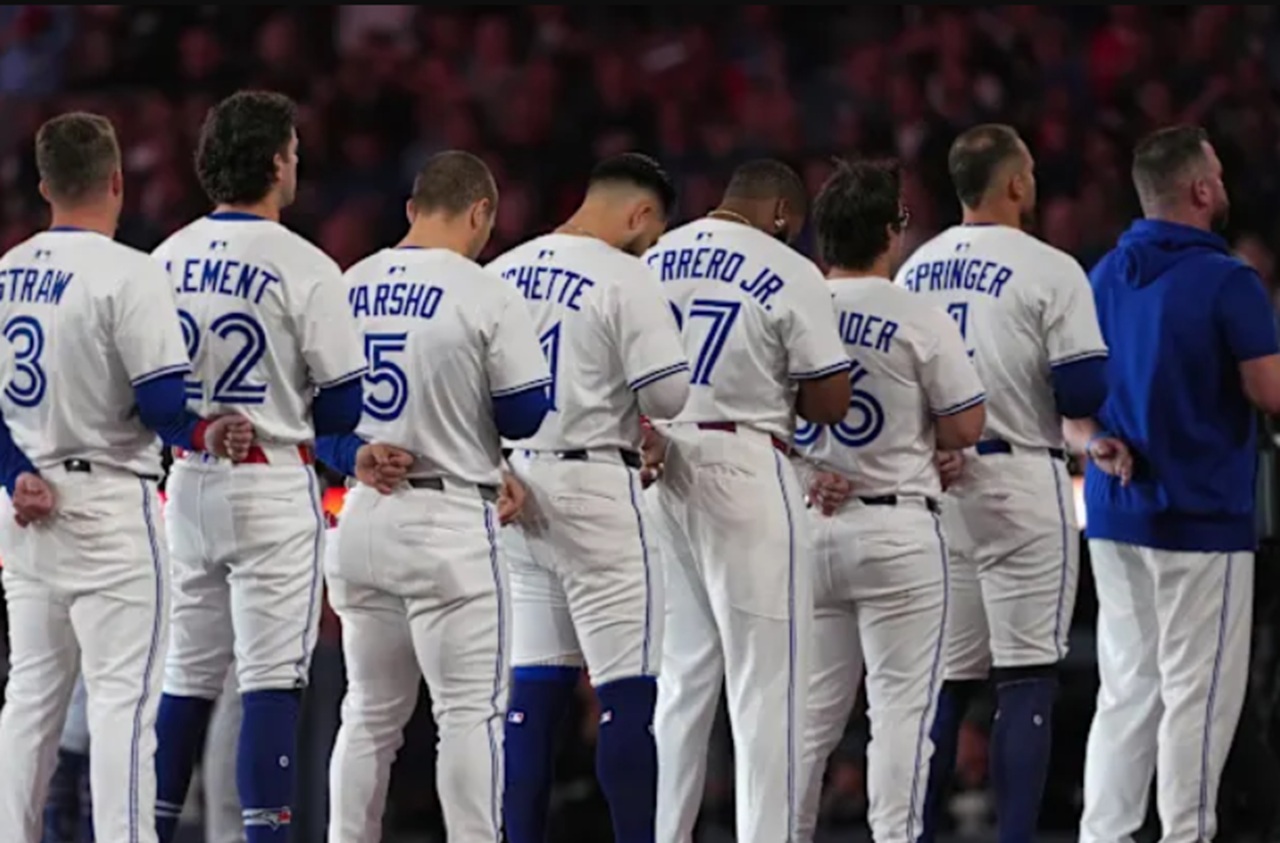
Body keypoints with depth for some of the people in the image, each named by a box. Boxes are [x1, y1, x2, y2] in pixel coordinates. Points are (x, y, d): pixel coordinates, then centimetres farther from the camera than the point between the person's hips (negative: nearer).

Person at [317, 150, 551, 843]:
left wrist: (354, 456, -5)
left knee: (370, 714, 14)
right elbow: (526, 415, -8)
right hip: (450, 521, -6)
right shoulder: (486, 296, -11)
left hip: (361, 519, 6)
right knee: (471, 710, -1)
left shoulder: (345, 289, 5)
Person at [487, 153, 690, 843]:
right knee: (630, 693, -4)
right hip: (594, 486, -7)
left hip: (512, 490, 7)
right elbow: (667, 397, -15)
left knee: (535, 687, 11)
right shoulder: (625, 278, -11)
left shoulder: (500, 274, 10)